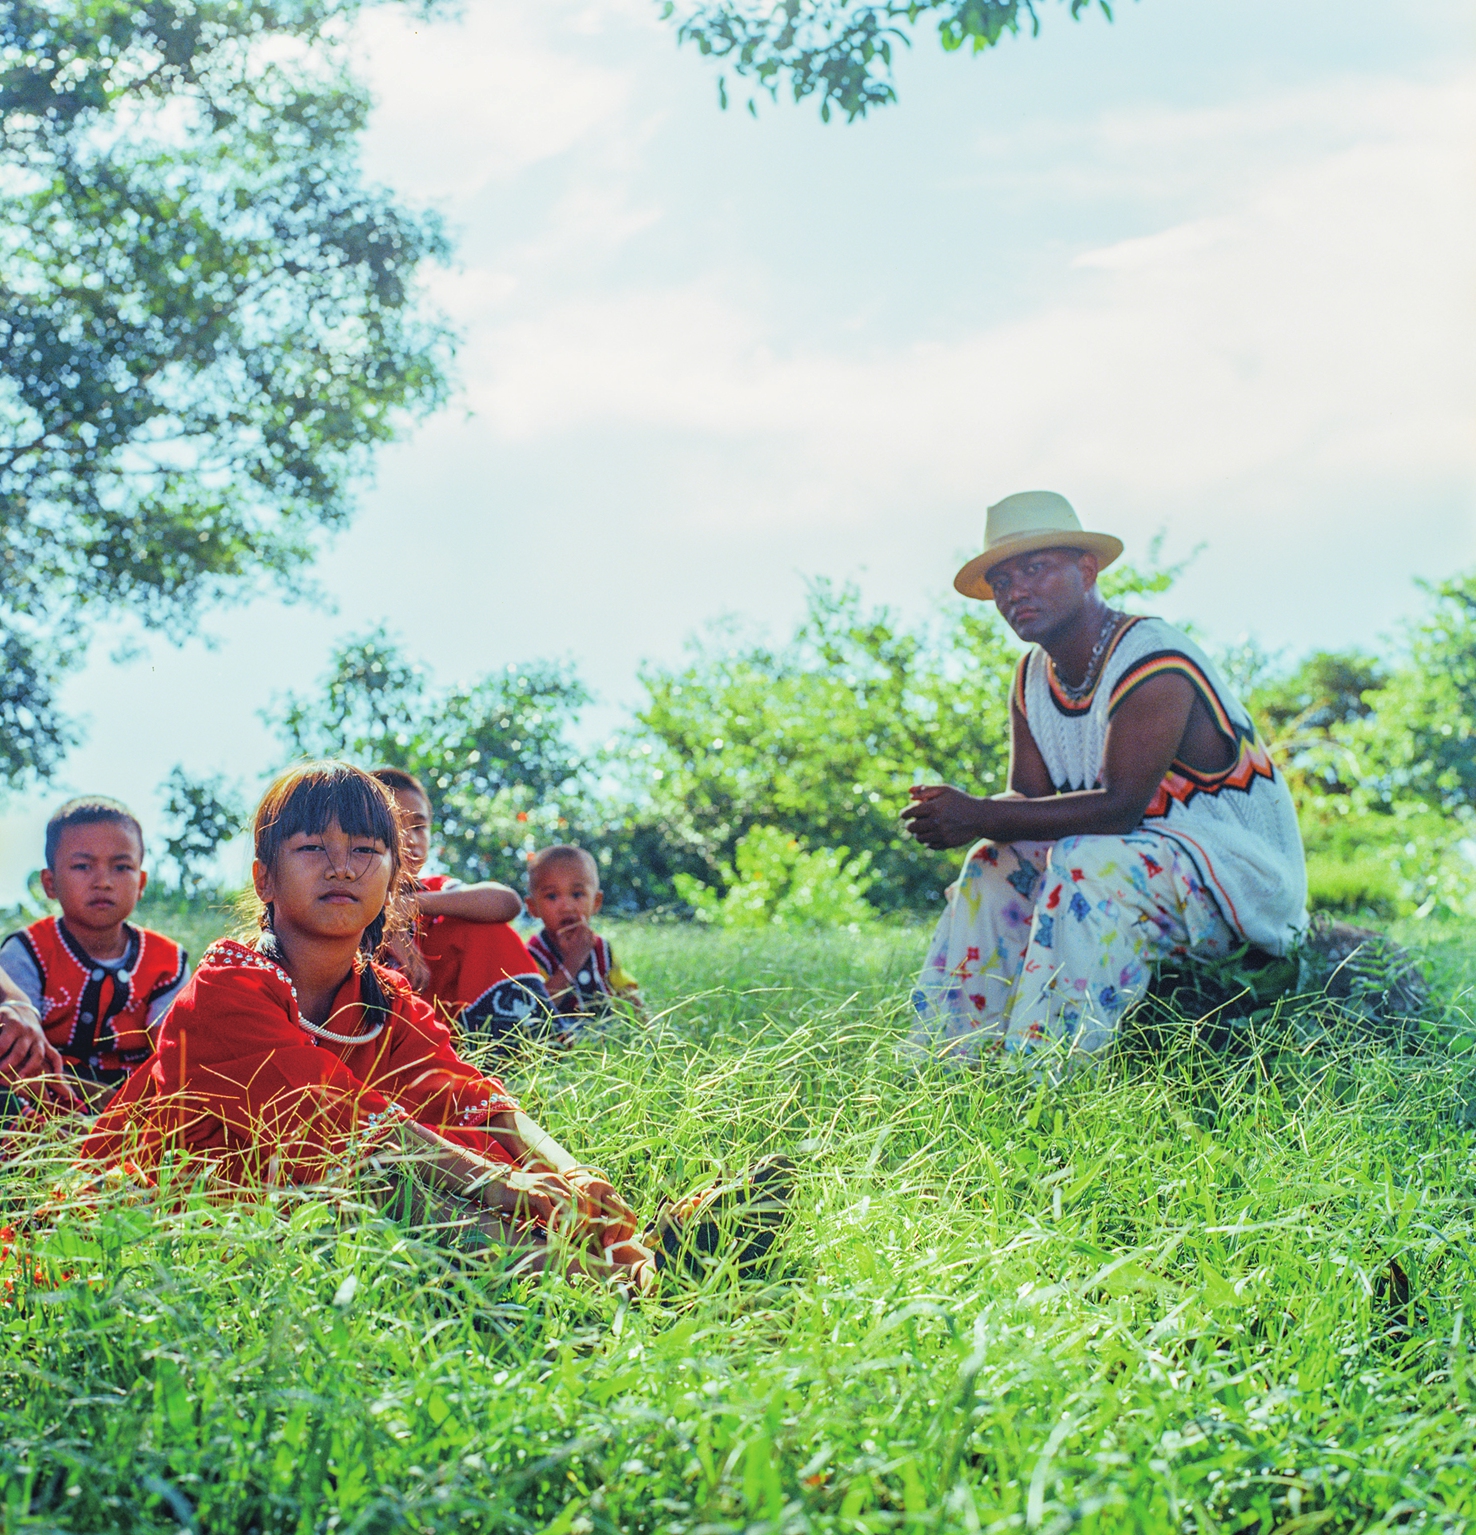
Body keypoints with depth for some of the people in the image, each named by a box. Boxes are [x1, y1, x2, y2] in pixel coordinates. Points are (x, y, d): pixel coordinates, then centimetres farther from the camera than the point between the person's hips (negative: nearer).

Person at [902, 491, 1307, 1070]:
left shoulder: (1154, 665, -23)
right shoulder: (1035, 676, 6)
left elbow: (1119, 808, -30)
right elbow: (1027, 798, 1)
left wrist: (979, 816, -29)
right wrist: (953, 816, -23)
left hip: (1248, 877, -9)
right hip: (1154, 857, 9)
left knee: (1088, 862, -32)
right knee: (997, 861, 2)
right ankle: (945, 1062, 1)